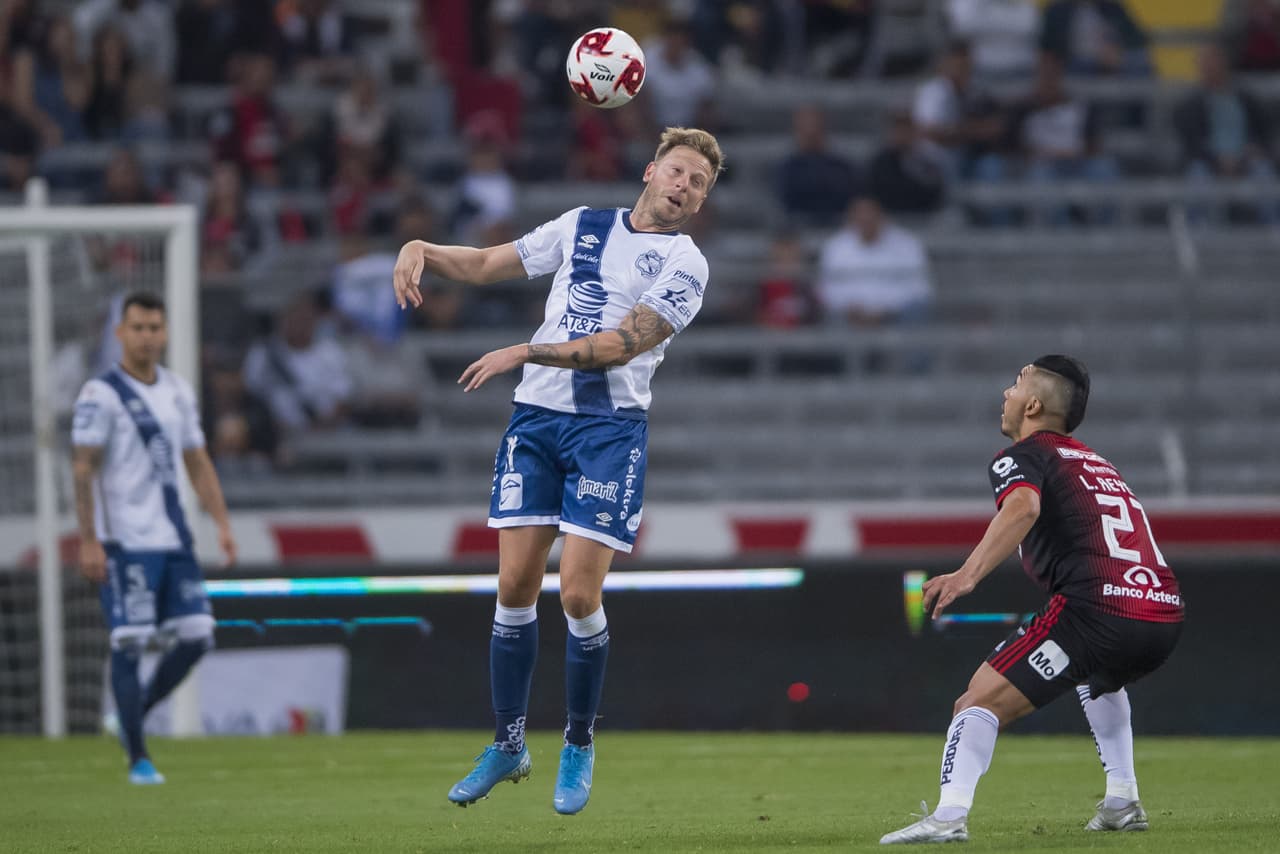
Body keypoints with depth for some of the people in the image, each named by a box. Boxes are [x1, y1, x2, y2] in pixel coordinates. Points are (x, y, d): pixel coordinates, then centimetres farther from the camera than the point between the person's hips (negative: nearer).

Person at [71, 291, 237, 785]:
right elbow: (83, 470, -10)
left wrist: (222, 525, 9)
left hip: (172, 540, 6)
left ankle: (134, 718, 20)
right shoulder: (101, 394, -6)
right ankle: (137, 758, 0)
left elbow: (198, 464, 19)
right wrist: (88, 541, -17)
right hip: (124, 541, -6)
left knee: (195, 637, 1)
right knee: (129, 645, -6)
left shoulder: (178, 392, 14)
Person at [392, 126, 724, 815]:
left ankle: (580, 745, 8)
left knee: (578, 595, -11)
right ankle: (508, 745, 12)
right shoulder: (582, 226, 13)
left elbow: (621, 345, -15)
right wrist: (422, 251, -2)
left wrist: (526, 353, -23)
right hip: (536, 417, 4)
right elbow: (485, 265, 18)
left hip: (610, 428, -4)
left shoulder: (683, 266, -2)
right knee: (515, 586, 0)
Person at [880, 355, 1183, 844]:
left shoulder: (1022, 456, 6)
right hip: (1165, 615, 8)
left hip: (1098, 610, -8)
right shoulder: (1097, 461, 29)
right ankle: (1122, 803, 32)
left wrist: (968, 575, -29)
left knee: (981, 700, -5)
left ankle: (950, 816, -25)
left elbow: (1023, 508, -18)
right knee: (1098, 675, 40)